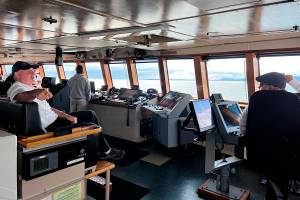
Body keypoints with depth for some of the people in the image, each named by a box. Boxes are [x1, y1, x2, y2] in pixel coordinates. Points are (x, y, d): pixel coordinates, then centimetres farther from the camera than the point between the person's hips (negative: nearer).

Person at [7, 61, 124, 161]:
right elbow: (21, 96, -38)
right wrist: (37, 92, -60)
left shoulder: (30, 88, 20)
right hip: (49, 127, -10)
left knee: (90, 115, 10)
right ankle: (105, 152, 13)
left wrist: (67, 116, 3)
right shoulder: (16, 88, -11)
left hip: (54, 120, 11)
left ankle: (105, 151, 14)